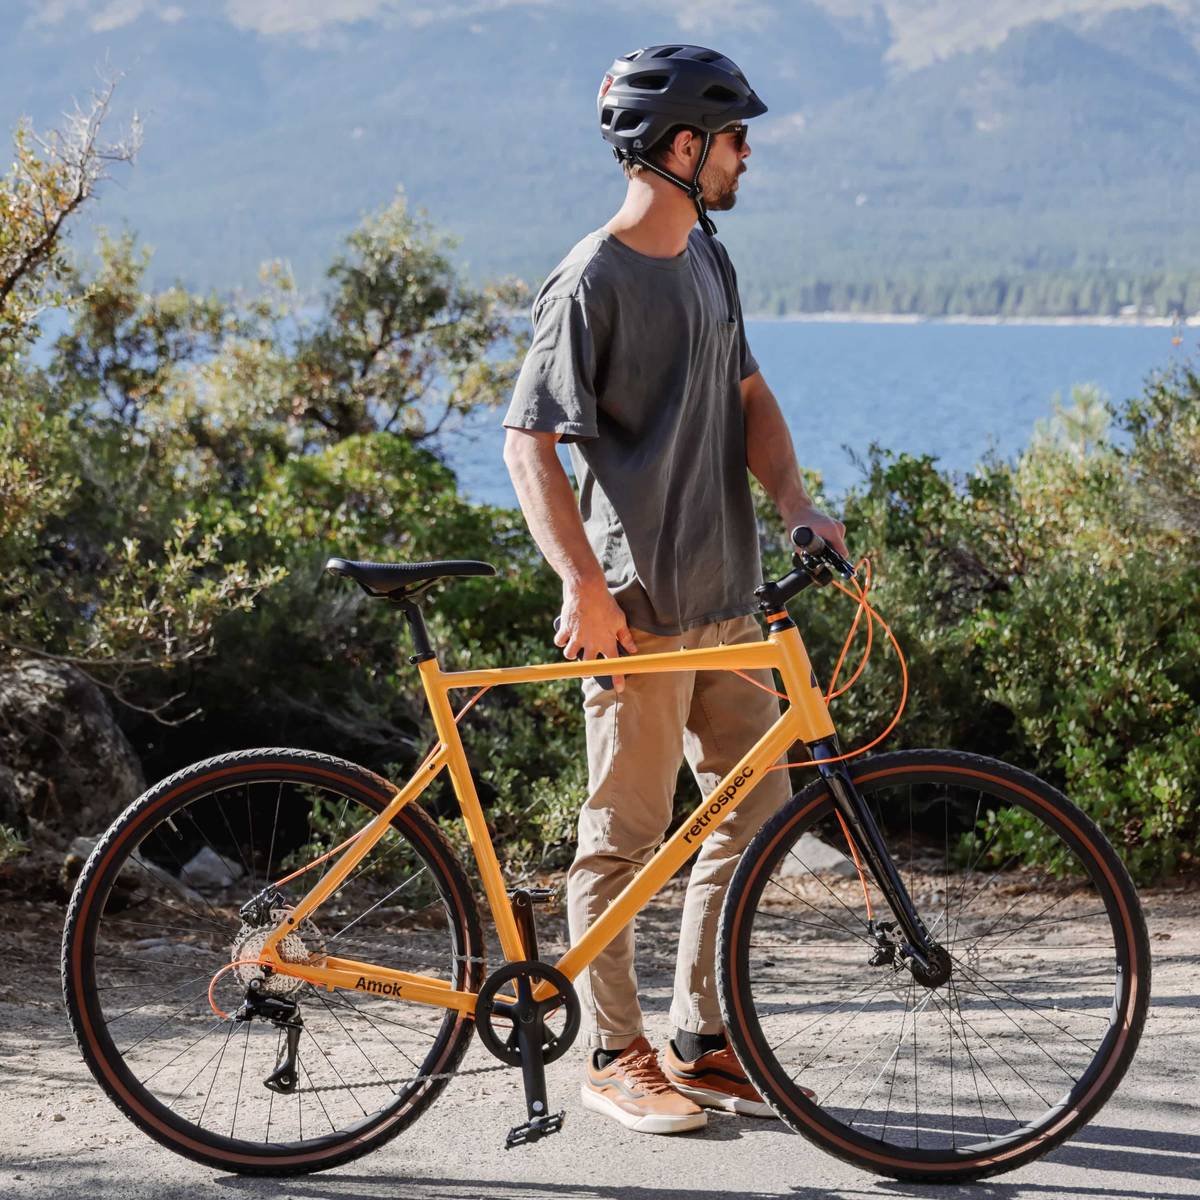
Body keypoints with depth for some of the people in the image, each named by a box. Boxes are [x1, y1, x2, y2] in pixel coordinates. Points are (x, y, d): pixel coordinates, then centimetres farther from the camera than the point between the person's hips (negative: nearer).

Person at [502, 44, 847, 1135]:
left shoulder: (709, 259, 13)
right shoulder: (593, 284, -12)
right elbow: (528, 442, -15)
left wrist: (797, 501, 0)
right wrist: (583, 582, -25)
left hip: (727, 596, 8)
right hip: (637, 605, -8)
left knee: (756, 810, 9)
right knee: (626, 832, 0)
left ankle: (702, 1041, 20)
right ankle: (617, 1058, 12)